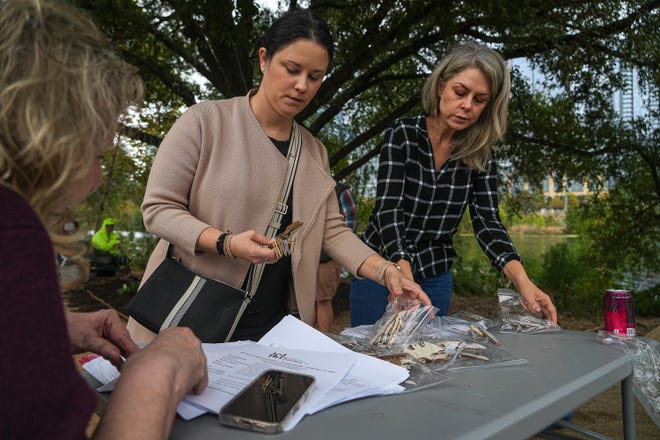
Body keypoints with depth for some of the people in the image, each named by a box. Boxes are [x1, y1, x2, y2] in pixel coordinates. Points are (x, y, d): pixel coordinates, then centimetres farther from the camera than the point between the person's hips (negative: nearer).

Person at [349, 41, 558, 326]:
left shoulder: (480, 156, -2)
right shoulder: (402, 134, -13)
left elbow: (487, 221, -10)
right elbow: (388, 210, -23)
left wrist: (522, 281, -27)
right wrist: (405, 279, -38)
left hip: (436, 276, 3)